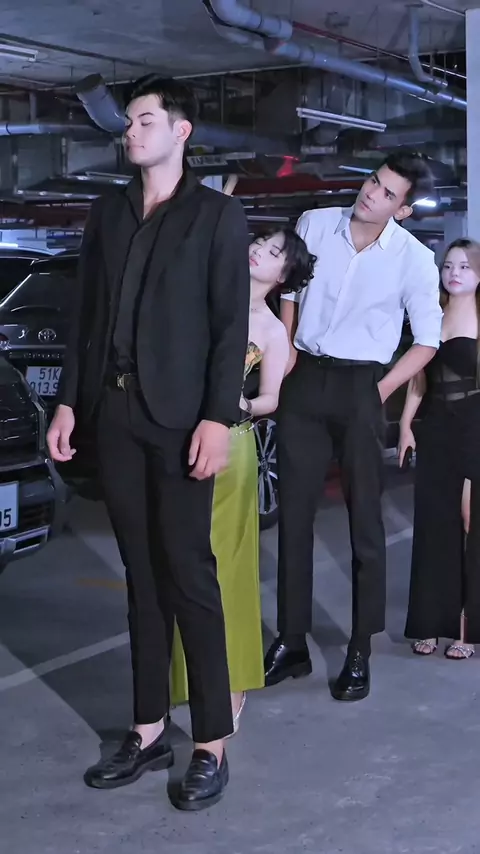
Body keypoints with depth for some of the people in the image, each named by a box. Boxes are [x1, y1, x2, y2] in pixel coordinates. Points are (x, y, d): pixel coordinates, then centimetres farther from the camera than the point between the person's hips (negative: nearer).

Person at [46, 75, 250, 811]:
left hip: (179, 417, -5)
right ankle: (150, 730, 17)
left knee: (188, 574, -2)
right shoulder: (107, 215, 14)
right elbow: (88, 317, 14)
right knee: (142, 575, 9)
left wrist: (218, 417, -15)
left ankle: (212, 744, 7)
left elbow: (231, 326, -7)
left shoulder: (218, 215, 0)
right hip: (114, 413, 5)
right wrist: (70, 401, 8)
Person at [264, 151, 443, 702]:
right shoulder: (314, 225, -1)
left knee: (364, 519, 2)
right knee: (293, 514, 6)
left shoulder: (415, 259, -8)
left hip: (359, 389, -3)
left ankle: (360, 652, 12)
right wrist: (284, 354, 7)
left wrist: (383, 391, -5)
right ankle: (291, 643, 16)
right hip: (304, 382, 3)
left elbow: (427, 340, 2)